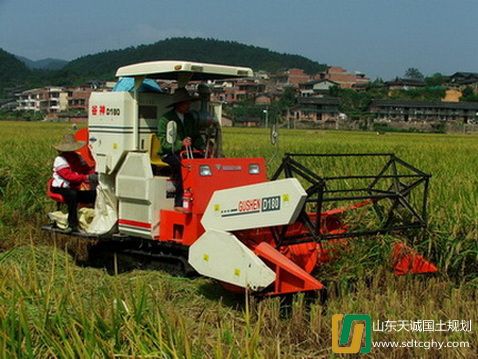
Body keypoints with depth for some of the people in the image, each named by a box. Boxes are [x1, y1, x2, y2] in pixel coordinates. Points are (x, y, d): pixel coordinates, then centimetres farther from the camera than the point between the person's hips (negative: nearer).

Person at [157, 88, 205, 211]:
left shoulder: (190, 118, 18)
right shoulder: (165, 119, -1)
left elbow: (197, 137, 18)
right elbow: (163, 141, -9)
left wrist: (204, 148, -3)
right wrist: (180, 144, -23)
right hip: (169, 154, -5)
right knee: (182, 165, -36)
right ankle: (179, 203, -33)